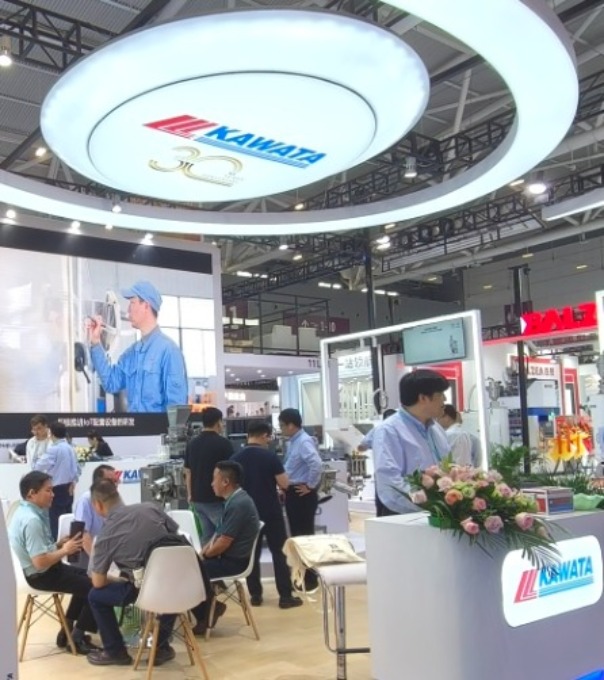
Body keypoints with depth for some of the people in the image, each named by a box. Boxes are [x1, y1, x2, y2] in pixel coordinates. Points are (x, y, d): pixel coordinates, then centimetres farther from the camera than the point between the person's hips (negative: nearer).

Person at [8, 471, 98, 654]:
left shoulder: (26, 511, 4)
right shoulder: (32, 520, -27)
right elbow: (41, 563, -31)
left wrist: (59, 544, 1)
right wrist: (65, 550, -17)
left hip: (44, 570, 11)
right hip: (41, 576, -11)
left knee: (86, 577, 24)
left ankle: (68, 630, 28)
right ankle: (77, 637, 9)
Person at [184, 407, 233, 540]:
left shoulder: (192, 443, 8)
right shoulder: (223, 443, -11)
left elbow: (188, 472, 13)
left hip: (197, 498, 7)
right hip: (217, 499, -6)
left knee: (206, 536, 12)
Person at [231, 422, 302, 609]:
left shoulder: (235, 458, -2)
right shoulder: (270, 456, -13)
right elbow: (284, 484, -11)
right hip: (271, 511, -3)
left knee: (252, 554, 12)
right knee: (279, 552, 4)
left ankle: (255, 595, 16)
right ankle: (285, 596, 5)